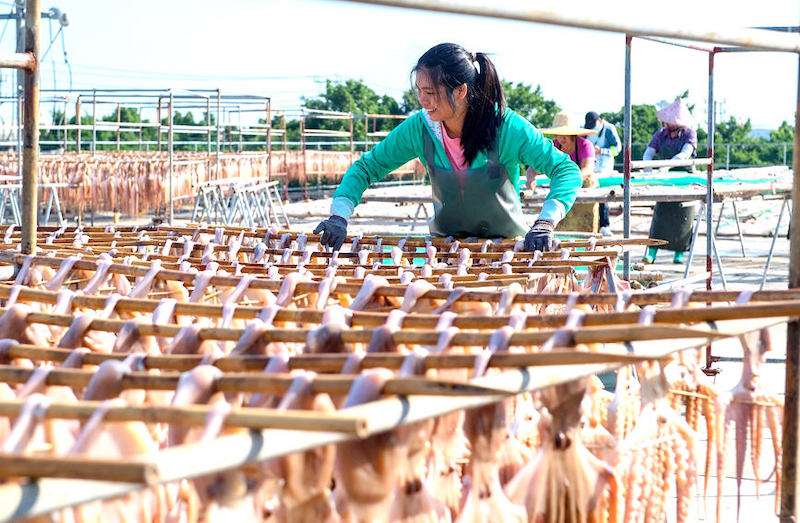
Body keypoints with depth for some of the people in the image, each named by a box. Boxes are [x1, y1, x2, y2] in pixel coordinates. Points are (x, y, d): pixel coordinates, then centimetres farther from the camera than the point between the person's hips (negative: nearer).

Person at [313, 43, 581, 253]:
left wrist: (545, 223, -32)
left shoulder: (505, 127, -18)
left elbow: (566, 170, -17)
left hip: (505, 243, -2)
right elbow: (367, 167, 2)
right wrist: (339, 216, -13)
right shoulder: (420, 128, -8)